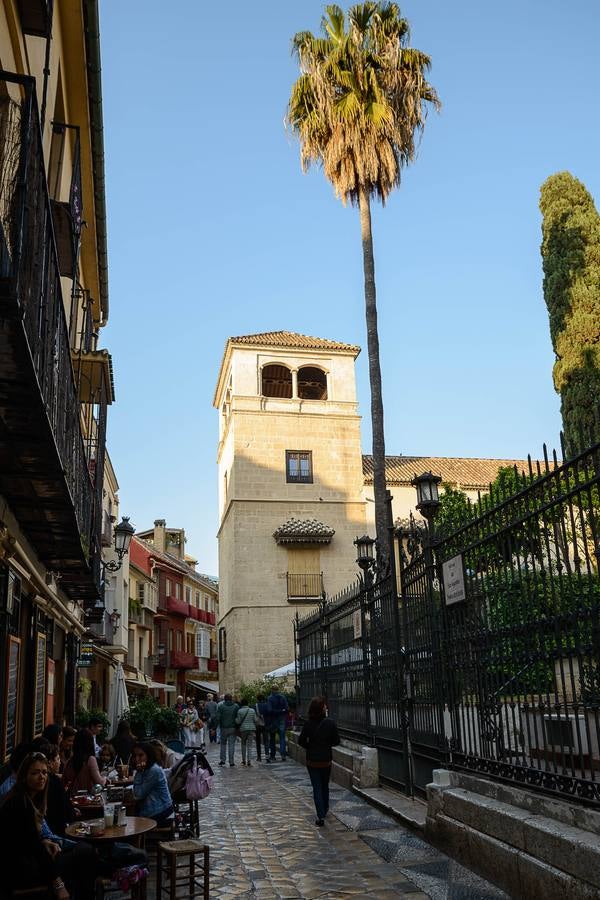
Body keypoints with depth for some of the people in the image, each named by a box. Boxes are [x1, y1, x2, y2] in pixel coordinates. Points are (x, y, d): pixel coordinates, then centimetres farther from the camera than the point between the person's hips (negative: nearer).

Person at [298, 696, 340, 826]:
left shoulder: (309, 724, -13)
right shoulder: (330, 723, -14)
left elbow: (301, 741, -8)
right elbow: (336, 741, -7)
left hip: (312, 761, -1)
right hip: (326, 760, 1)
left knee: (317, 787, 6)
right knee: (325, 786, 21)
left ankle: (321, 816, -2)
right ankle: (324, 809, 38)